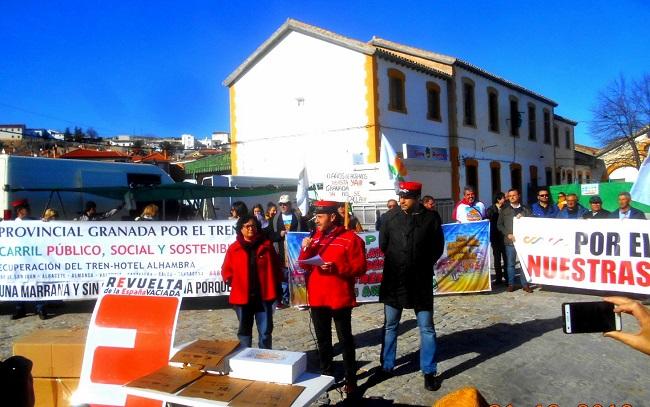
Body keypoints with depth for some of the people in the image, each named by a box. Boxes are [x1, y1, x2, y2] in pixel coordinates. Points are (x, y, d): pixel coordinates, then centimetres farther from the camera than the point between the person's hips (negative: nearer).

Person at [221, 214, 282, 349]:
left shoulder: (266, 246, 2)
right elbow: (226, 270, 6)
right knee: (244, 330, 13)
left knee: (265, 331, 4)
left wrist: (275, 287, 1)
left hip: (263, 295, 0)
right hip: (242, 296, 1)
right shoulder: (234, 248, 1)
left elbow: (276, 268, 5)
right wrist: (232, 282, -7)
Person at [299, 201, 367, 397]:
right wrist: (306, 250, -10)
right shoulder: (315, 238, 9)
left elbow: (360, 268, -12)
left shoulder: (350, 238, -9)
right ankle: (326, 376, 29)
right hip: (317, 298, 6)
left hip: (340, 298, -5)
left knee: (345, 340, 5)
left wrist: (336, 268, -24)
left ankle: (351, 381, 15)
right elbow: (304, 265, 9)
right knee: (323, 340, 15)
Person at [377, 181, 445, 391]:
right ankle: (386, 366, 29)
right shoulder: (389, 217, -5)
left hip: (421, 281, -1)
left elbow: (438, 248, 3)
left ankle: (429, 371, 21)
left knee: (427, 328, 7)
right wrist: (395, 264, 8)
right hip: (393, 280, 1)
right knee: (390, 325, 13)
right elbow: (383, 245, 5)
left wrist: (423, 265, 3)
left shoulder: (430, 218, -7)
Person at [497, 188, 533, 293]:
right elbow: (499, 225, 5)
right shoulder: (504, 210, 9)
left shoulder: (526, 209, 12)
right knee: (510, 263, 3)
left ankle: (525, 284, 10)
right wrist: (508, 234, -7)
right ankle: (511, 284, 10)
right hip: (509, 240, 0)